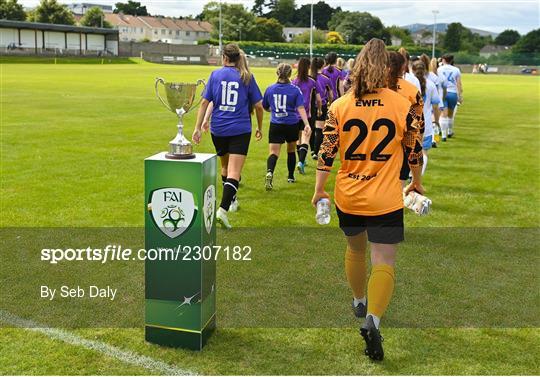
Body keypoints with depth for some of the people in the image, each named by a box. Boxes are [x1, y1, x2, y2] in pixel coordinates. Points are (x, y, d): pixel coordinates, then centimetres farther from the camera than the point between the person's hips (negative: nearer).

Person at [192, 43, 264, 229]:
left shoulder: (215, 74, 3)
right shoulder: (247, 77, 1)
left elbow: (205, 102, -1)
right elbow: (258, 106, 2)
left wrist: (198, 127, 3)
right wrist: (260, 127, 16)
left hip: (218, 129, 3)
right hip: (240, 130, -3)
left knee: (225, 166, 24)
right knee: (234, 172, -8)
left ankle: (230, 201, 40)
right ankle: (223, 209, -22)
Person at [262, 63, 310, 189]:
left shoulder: (270, 89, 1)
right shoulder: (295, 90, -6)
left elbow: (265, 107, 13)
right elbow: (301, 108, -15)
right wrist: (306, 124, -20)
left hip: (275, 125, 0)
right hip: (292, 124, 0)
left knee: (274, 151, -4)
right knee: (291, 150, 20)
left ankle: (269, 172, -33)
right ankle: (291, 177, 32)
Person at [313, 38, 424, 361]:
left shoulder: (339, 106, -3)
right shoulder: (402, 105, -5)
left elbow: (327, 152, -3)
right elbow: (415, 150, 4)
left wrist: (319, 190, 8)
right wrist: (417, 182, 20)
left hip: (347, 197, 3)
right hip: (386, 200, -3)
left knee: (355, 249, 26)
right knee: (384, 263, 1)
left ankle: (359, 301, 46)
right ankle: (373, 319, -20)